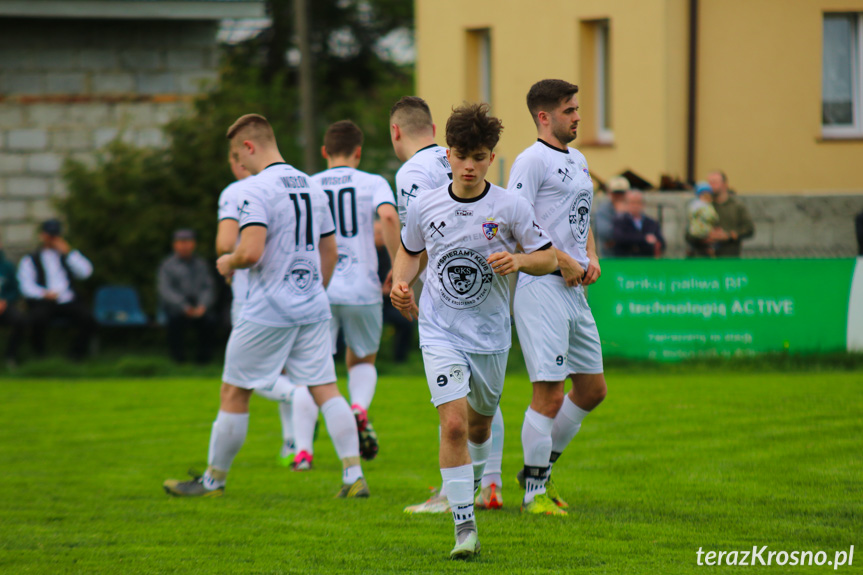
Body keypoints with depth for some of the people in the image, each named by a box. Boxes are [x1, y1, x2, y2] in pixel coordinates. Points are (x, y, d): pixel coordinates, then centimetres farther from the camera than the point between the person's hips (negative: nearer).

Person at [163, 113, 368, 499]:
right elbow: (330, 252, 18)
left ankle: (214, 479, 16)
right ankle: (354, 476, -5)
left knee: (234, 393, 6)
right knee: (325, 389, 5)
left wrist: (228, 262, -3)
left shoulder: (256, 189, -13)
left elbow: (251, 252, -23)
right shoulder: (311, 186, 12)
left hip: (268, 311, -7)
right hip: (313, 309, 7)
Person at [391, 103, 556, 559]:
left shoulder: (510, 207, -7)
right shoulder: (424, 207, -4)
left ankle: (476, 479, 52)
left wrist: (518, 260, -21)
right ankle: (465, 528, -13)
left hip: (490, 334, 1)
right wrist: (401, 282, -4)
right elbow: (410, 251, 15)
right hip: (440, 331, -1)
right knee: (453, 423, -17)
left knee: (480, 423, 17)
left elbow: (548, 258, 0)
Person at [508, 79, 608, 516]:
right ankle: (535, 492, -1)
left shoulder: (577, 161, 18)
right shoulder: (532, 161, -10)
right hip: (540, 287, -9)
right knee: (548, 394, -10)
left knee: (592, 389, 12)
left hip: (573, 288, 9)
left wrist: (591, 258, 9)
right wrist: (562, 260, -18)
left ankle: (539, 468, 26)